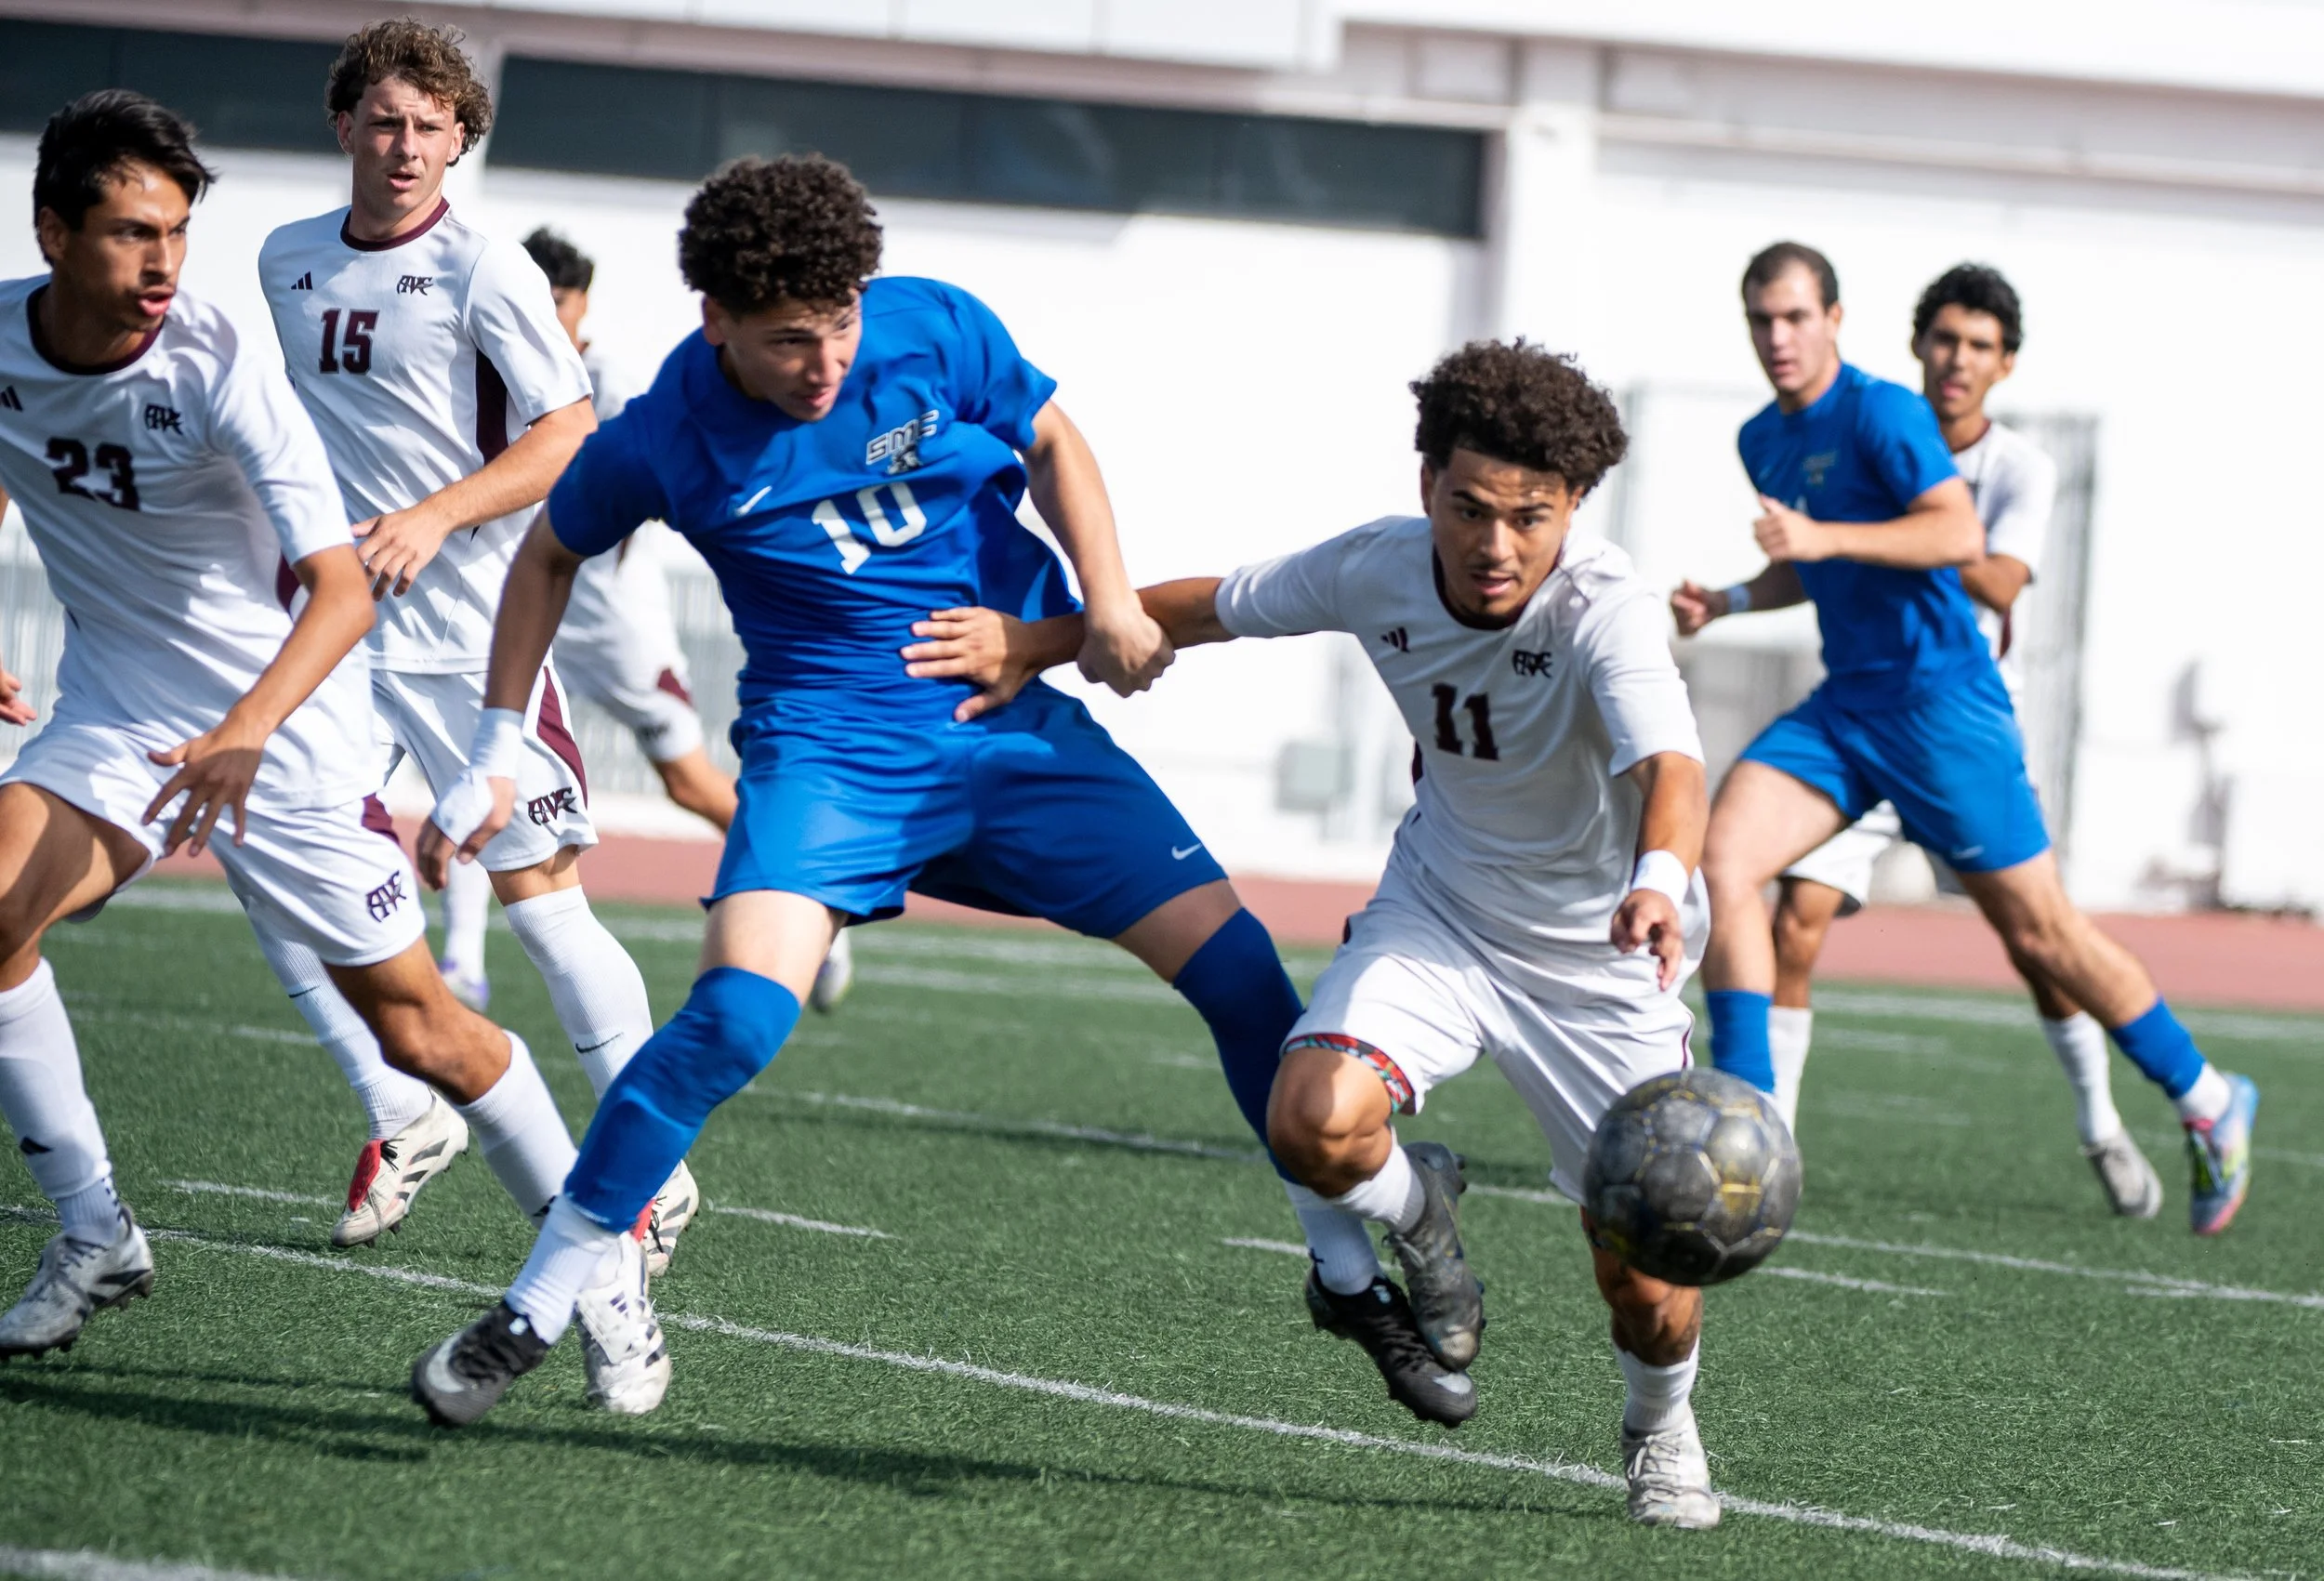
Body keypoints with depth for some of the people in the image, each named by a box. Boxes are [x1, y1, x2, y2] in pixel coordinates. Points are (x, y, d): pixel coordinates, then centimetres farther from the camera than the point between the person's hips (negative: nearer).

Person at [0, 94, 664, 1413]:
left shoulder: (224, 369, -24)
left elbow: (343, 589, -33)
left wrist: (244, 733, -48)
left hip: (282, 716, -4)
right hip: (116, 703, 4)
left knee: (415, 1020, -3)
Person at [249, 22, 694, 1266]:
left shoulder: (483, 271, -7)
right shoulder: (287, 261, 11)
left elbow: (571, 436, -12)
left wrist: (435, 517, -22)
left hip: (469, 635, -6)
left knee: (538, 896, -7)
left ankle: (654, 1170, 2)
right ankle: (398, 1115, 15)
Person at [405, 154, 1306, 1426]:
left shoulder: (937, 331, -10)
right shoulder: (663, 441, -13)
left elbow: (1050, 440, 8)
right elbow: (550, 555, 7)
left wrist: (1108, 602, -6)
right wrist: (495, 759, 7)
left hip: (1017, 724, 3)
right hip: (828, 747, -3)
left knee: (1236, 968, -4)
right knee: (736, 1017, -27)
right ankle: (527, 1318, -14)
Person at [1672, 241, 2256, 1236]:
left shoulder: (1881, 415, -13)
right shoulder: (1762, 441, 13)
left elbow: (1960, 535, -26)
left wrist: (1822, 536, -35)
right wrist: (1727, 602, 10)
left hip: (1942, 703, -7)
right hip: (1843, 706, 7)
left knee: (2038, 932, -1)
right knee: (1722, 855, -14)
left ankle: (2208, 1102, 17)